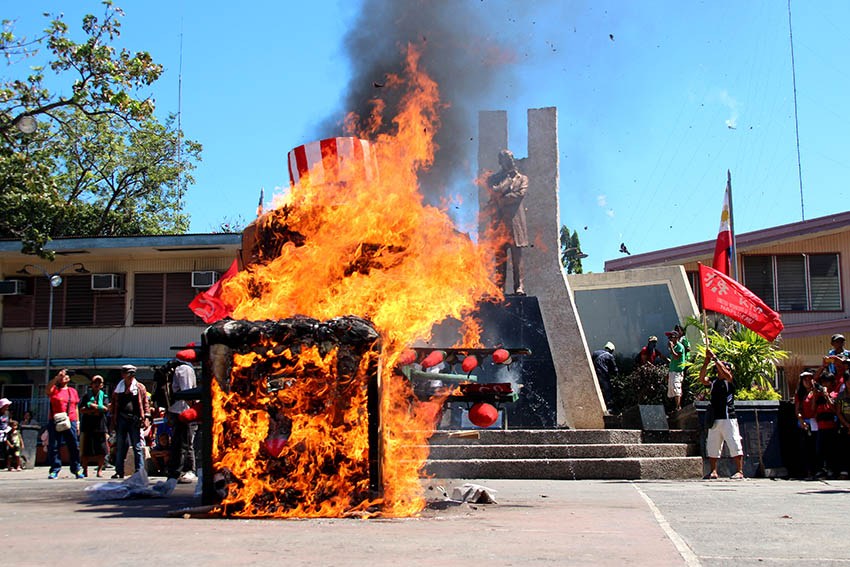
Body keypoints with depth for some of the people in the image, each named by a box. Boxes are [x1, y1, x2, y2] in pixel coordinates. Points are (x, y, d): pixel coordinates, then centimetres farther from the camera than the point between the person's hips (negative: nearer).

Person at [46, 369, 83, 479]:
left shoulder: (73, 391, 14)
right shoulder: (54, 390, 8)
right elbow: (48, 388, -17)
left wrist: (77, 422, 11)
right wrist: (57, 377, -24)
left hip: (70, 422, 2)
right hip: (55, 422, -1)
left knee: (74, 446, 3)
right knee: (54, 447, -2)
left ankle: (76, 469, 11)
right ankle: (55, 470, 5)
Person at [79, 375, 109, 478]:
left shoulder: (104, 395, 11)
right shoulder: (87, 396, 11)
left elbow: (105, 408, -2)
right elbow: (81, 409, -1)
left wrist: (92, 406, -7)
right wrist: (97, 409, -10)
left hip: (100, 426, 0)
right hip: (87, 426, 0)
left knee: (101, 450, -3)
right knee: (86, 450, 2)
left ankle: (100, 469, 7)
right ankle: (85, 469, 14)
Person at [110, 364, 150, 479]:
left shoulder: (140, 387, 8)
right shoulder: (118, 388, 13)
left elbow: (145, 402, 7)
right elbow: (114, 404, 15)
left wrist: (146, 416, -4)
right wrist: (113, 421, 9)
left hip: (135, 419, -2)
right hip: (121, 419, 2)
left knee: (138, 446, -3)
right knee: (120, 447, 6)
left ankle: (139, 471, 0)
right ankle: (119, 471, 12)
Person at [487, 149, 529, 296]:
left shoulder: (522, 178, 15)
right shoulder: (493, 178, 17)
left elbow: (521, 193, -3)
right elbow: (495, 191, -3)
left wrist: (501, 199, -3)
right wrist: (508, 180, -1)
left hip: (515, 221, -1)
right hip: (499, 221, 1)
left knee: (517, 255, -6)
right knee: (499, 255, -1)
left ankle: (519, 286, -7)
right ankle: (499, 287, 0)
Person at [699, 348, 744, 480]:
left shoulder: (731, 381, 1)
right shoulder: (713, 382, 13)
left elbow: (724, 372, -18)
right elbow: (702, 378, -3)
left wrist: (714, 358, -16)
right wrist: (707, 360, -10)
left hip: (728, 418, -5)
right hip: (714, 419, 5)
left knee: (735, 445, -6)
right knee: (712, 447, 8)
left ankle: (739, 471, -2)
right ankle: (713, 472, 15)